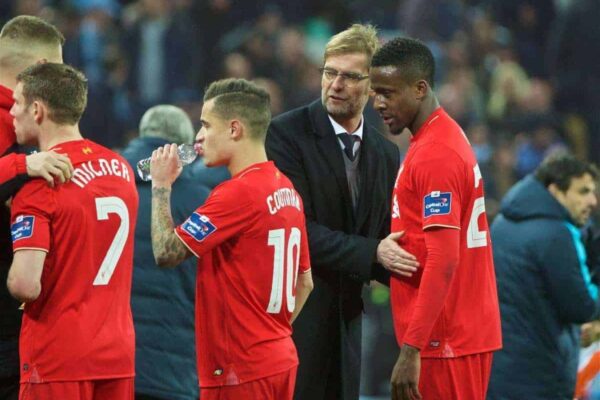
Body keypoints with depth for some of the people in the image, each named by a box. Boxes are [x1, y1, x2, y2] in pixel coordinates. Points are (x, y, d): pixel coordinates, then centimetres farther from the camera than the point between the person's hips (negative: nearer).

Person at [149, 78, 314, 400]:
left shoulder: (237, 193, -17)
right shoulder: (286, 190, 11)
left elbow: (166, 252, -17)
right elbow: (304, 282, 17)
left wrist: (161, 186, -6)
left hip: (242, 368, -9)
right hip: (280, 358, 9)